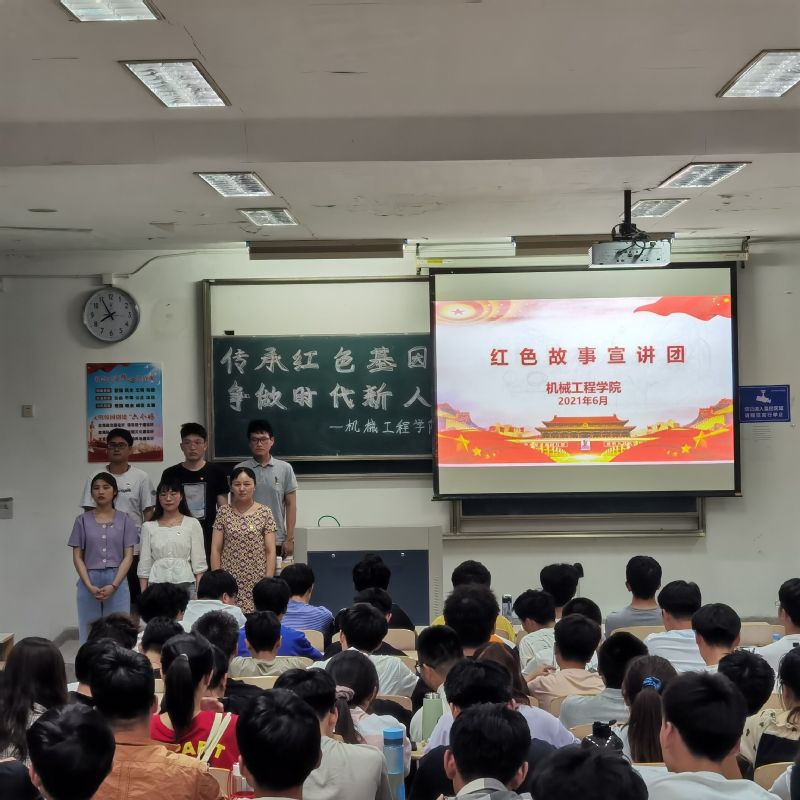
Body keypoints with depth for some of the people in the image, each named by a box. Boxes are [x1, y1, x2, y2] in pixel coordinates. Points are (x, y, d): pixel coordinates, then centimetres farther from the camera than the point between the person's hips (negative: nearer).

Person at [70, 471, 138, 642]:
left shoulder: (124, 520, 4)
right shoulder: (83, 520, 6)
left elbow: (128, 556, 0)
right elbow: (77, 557, 3)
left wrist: (113, 586, -11)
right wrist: (89, 586, -9)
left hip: (117, 582, -1)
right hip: (89, 582, 1)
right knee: (89, 633, 2)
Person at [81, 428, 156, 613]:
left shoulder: (141, 478, 2)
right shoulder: (96, 477, 4)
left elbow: (148, 512, 4)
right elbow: (89, 513, 5)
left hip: (134, 549, 0)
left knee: (134, 598, 3)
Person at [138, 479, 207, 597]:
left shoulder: (192, 524, 5)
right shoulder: (148, 527, 9)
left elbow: (199, 563, 3)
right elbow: (144, 565, 9)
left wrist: (200, 593, -5)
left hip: (185, 584, -1)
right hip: (157, 585, 1)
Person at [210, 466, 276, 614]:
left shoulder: (265, 513, 2)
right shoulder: (223, 512, 5)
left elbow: (270, 551, 1)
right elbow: (215, 549, 6)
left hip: (256, 581, -1)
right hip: (229, 580, 1)